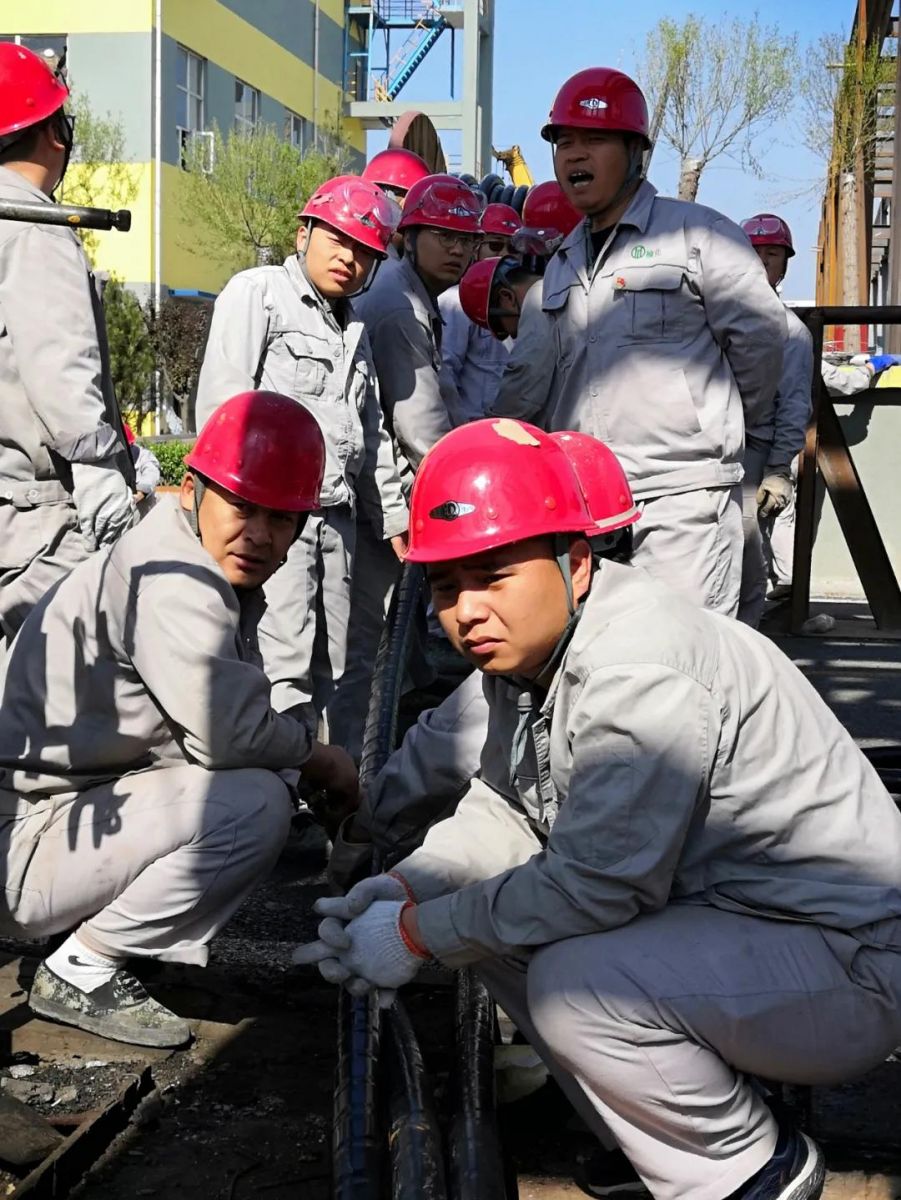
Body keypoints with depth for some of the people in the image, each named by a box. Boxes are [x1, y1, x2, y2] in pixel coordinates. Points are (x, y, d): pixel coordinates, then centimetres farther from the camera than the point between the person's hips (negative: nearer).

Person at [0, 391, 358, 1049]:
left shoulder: (216, 578, 11)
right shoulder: (169, 576, -21)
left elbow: (224, 724, 7)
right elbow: (228, 731, -28)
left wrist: (303, 762, -11)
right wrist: (322, 759, -10)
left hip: (91, 808, 10)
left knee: (275, 779, 9)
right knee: (253, 802, -23)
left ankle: (103, 945, 10)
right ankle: (79, 972, -8)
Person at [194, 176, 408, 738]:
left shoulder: (354, 326, 24)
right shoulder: (259, 292, 1)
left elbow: (372, 432, 28)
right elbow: (222, 399, -9)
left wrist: (392, 516, 24)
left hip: (336, 516, 8)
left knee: (326, 671, 10)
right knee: (283, 669, -15)